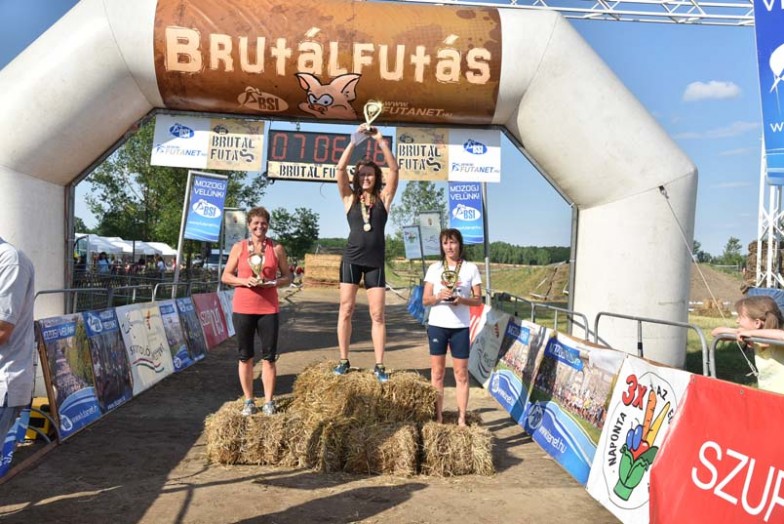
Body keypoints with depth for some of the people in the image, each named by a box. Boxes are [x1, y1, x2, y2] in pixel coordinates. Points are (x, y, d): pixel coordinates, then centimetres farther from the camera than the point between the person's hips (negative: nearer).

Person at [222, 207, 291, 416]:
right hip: (242, 309, 0)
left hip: (269, 309, 0)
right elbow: (225, 276, 5)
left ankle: (269, 401, 12)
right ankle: (248, 401, 18)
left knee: (269, 357, 2)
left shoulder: (276, 248, 4)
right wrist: (244, 281, -13)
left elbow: (287, 277, 8)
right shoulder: (239, 247, 4)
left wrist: (272, 282, -12)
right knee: (245, 357, 7)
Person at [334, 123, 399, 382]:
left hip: (376, 261, 0)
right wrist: (355, 140, -11)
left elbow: (394, 169, -3)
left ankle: (379, 365, 4)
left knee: (377, 314, 0)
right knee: (346, 309, 1)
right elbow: (340, 168, -6)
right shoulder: (349, 197, 5)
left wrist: (380, 141, -8)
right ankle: (343, 361, 9)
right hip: (352, 258, 0)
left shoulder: (384, 197, 6)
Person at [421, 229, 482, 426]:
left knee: (461, 374, 3)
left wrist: (461, 300, -18)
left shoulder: (471, 268, 1)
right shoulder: (434, 268, 4)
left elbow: (478, 299, 1)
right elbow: (425, 300, 3)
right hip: (437, 325, 1)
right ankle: (438, 417, 14)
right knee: (437, 372, 6)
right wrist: (439, 296, -17)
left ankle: (461, 419, 12)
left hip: (460, 327, -1)